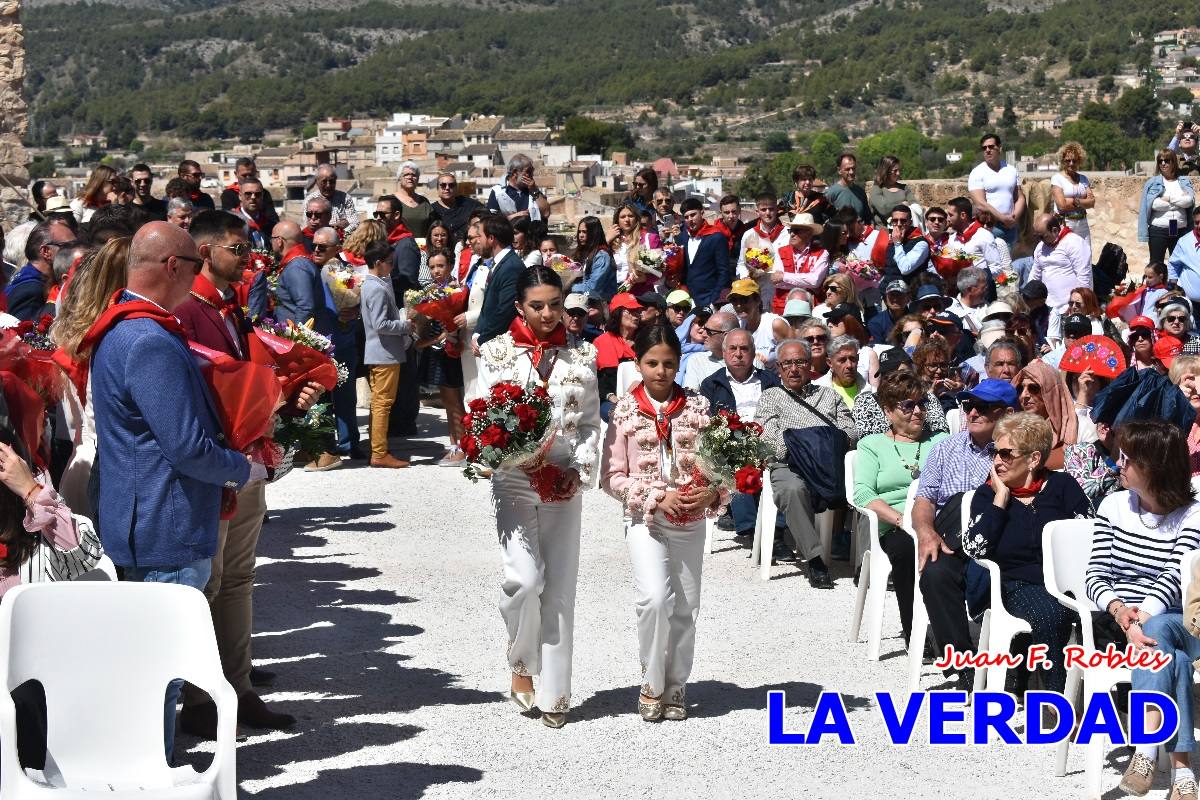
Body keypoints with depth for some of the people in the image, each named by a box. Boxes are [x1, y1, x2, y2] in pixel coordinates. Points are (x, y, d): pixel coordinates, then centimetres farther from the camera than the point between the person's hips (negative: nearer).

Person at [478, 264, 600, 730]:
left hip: (565, 484, 2)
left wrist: (577, 471, -9)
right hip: (514, 480, -2)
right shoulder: (496, 353, 1)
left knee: (560, 588, 3)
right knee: (523, 578, -16)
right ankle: (521, 663, 11)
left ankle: (554, 692, 11)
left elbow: (591, 423, 7)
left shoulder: (581, 357, 6)